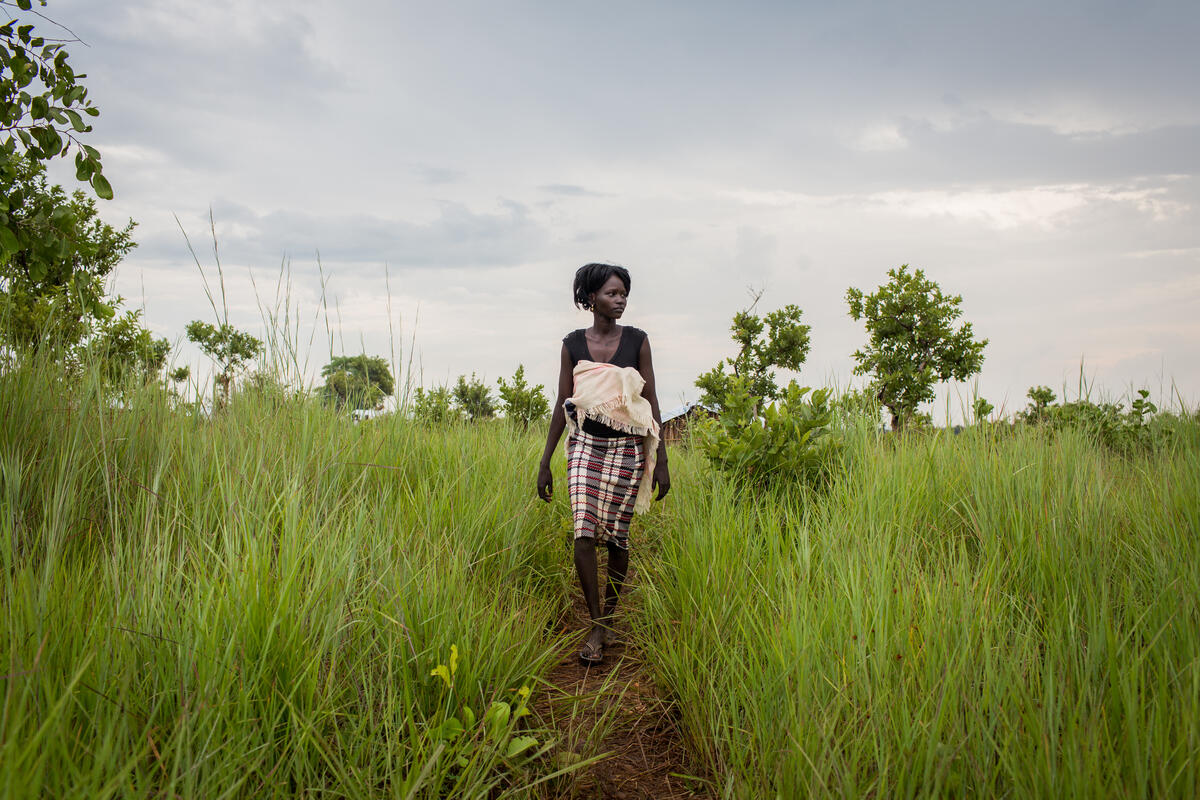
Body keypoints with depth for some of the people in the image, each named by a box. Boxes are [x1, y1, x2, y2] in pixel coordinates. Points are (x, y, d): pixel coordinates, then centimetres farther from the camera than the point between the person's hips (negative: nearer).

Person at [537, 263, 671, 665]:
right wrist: (545, 462, 4)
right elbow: (562, 405, 6)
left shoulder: (637, 340, 1)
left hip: (627, 449, 0)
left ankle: (608, 618, 22)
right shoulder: (572, 344, 3)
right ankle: (595, 626, 1)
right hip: (585, 446, 0)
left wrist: (661, 461, -1)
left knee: (617, 537, 3)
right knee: (584, 534, -11)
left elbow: (651, 402, 2)